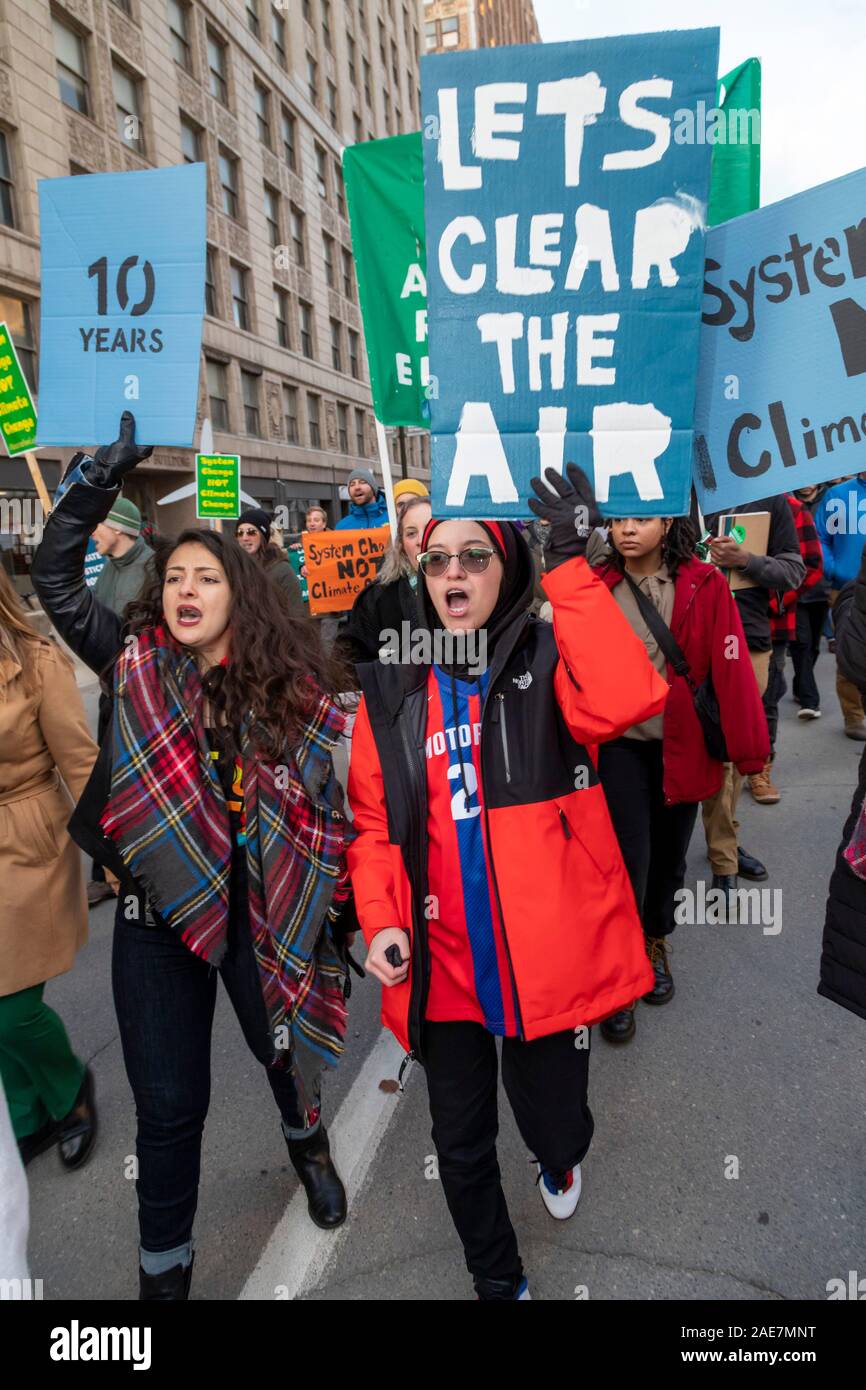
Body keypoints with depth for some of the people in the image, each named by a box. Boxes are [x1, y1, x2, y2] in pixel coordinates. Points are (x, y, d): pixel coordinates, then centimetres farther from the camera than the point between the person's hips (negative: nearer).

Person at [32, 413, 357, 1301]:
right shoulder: (136, 662, -4)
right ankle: (163, 1267, 36)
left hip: (263, 910, 0)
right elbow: (54, 577, -8)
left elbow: (326, 805, -2)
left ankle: (308, 1146, 57)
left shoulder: (292, 688, -6)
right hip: (158, 910, 0)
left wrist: (344, 911, -1)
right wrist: (99, 478, -15)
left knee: (286, 1048, 20)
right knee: (168, 1101, 10)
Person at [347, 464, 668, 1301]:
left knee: (555, 1128, 18)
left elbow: (626, 701, -28)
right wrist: (379, 918, -10)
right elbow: (373, 820, 4)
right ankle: (496, 1280, 49)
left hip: (547, 959, -2)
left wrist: (568, 564, -27)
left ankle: (558, 1162, 58)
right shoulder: (391, 689, 2)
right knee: (461, 1146, 17)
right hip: (442, 967, 2)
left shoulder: (550, 663, -5)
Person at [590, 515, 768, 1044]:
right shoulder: (597, 586, -3)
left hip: (682, 743, 1)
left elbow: (732, 667, -9)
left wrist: (747, 745, -9)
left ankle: (656, 945, 41)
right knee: (631, 857, -5)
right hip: (619, 744, 0)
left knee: (669, 857, 15)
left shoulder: (705, 585, -7)